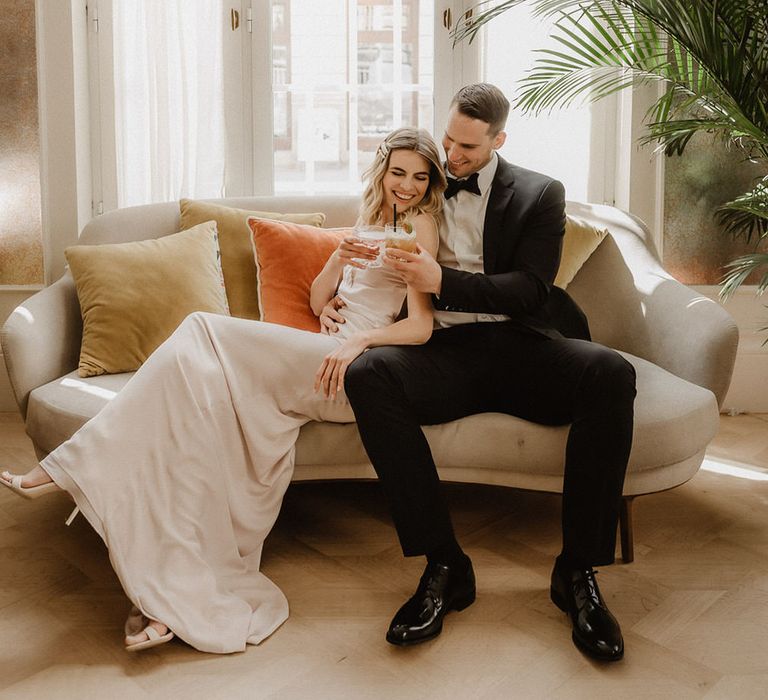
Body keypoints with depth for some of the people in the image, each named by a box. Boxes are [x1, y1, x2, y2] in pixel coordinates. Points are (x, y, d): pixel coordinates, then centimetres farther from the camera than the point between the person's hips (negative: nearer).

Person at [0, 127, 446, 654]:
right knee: (206, 396, -20)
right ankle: (182, 593, -24)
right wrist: (338, 258, 2)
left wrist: (359, 340, -25)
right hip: (328, 358, 7)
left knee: (205, 338, -21)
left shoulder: (419, 223, 3)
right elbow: (317, 301, 21)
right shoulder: (372, 220, 28)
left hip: (359, 367, -7)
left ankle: (77, 468, -18)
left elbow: (421, 325, -9)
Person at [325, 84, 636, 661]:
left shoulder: (539, 194, 12)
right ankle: (444, 565, -27)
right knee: (367, 373, -33)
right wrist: (338, 305, 2)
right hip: (445, 351, 1)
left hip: (520, 349, -1)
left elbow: (529, 290, -1)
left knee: (610, 373, -32)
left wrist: (443, 280, -14)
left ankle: (578, 570, -22)